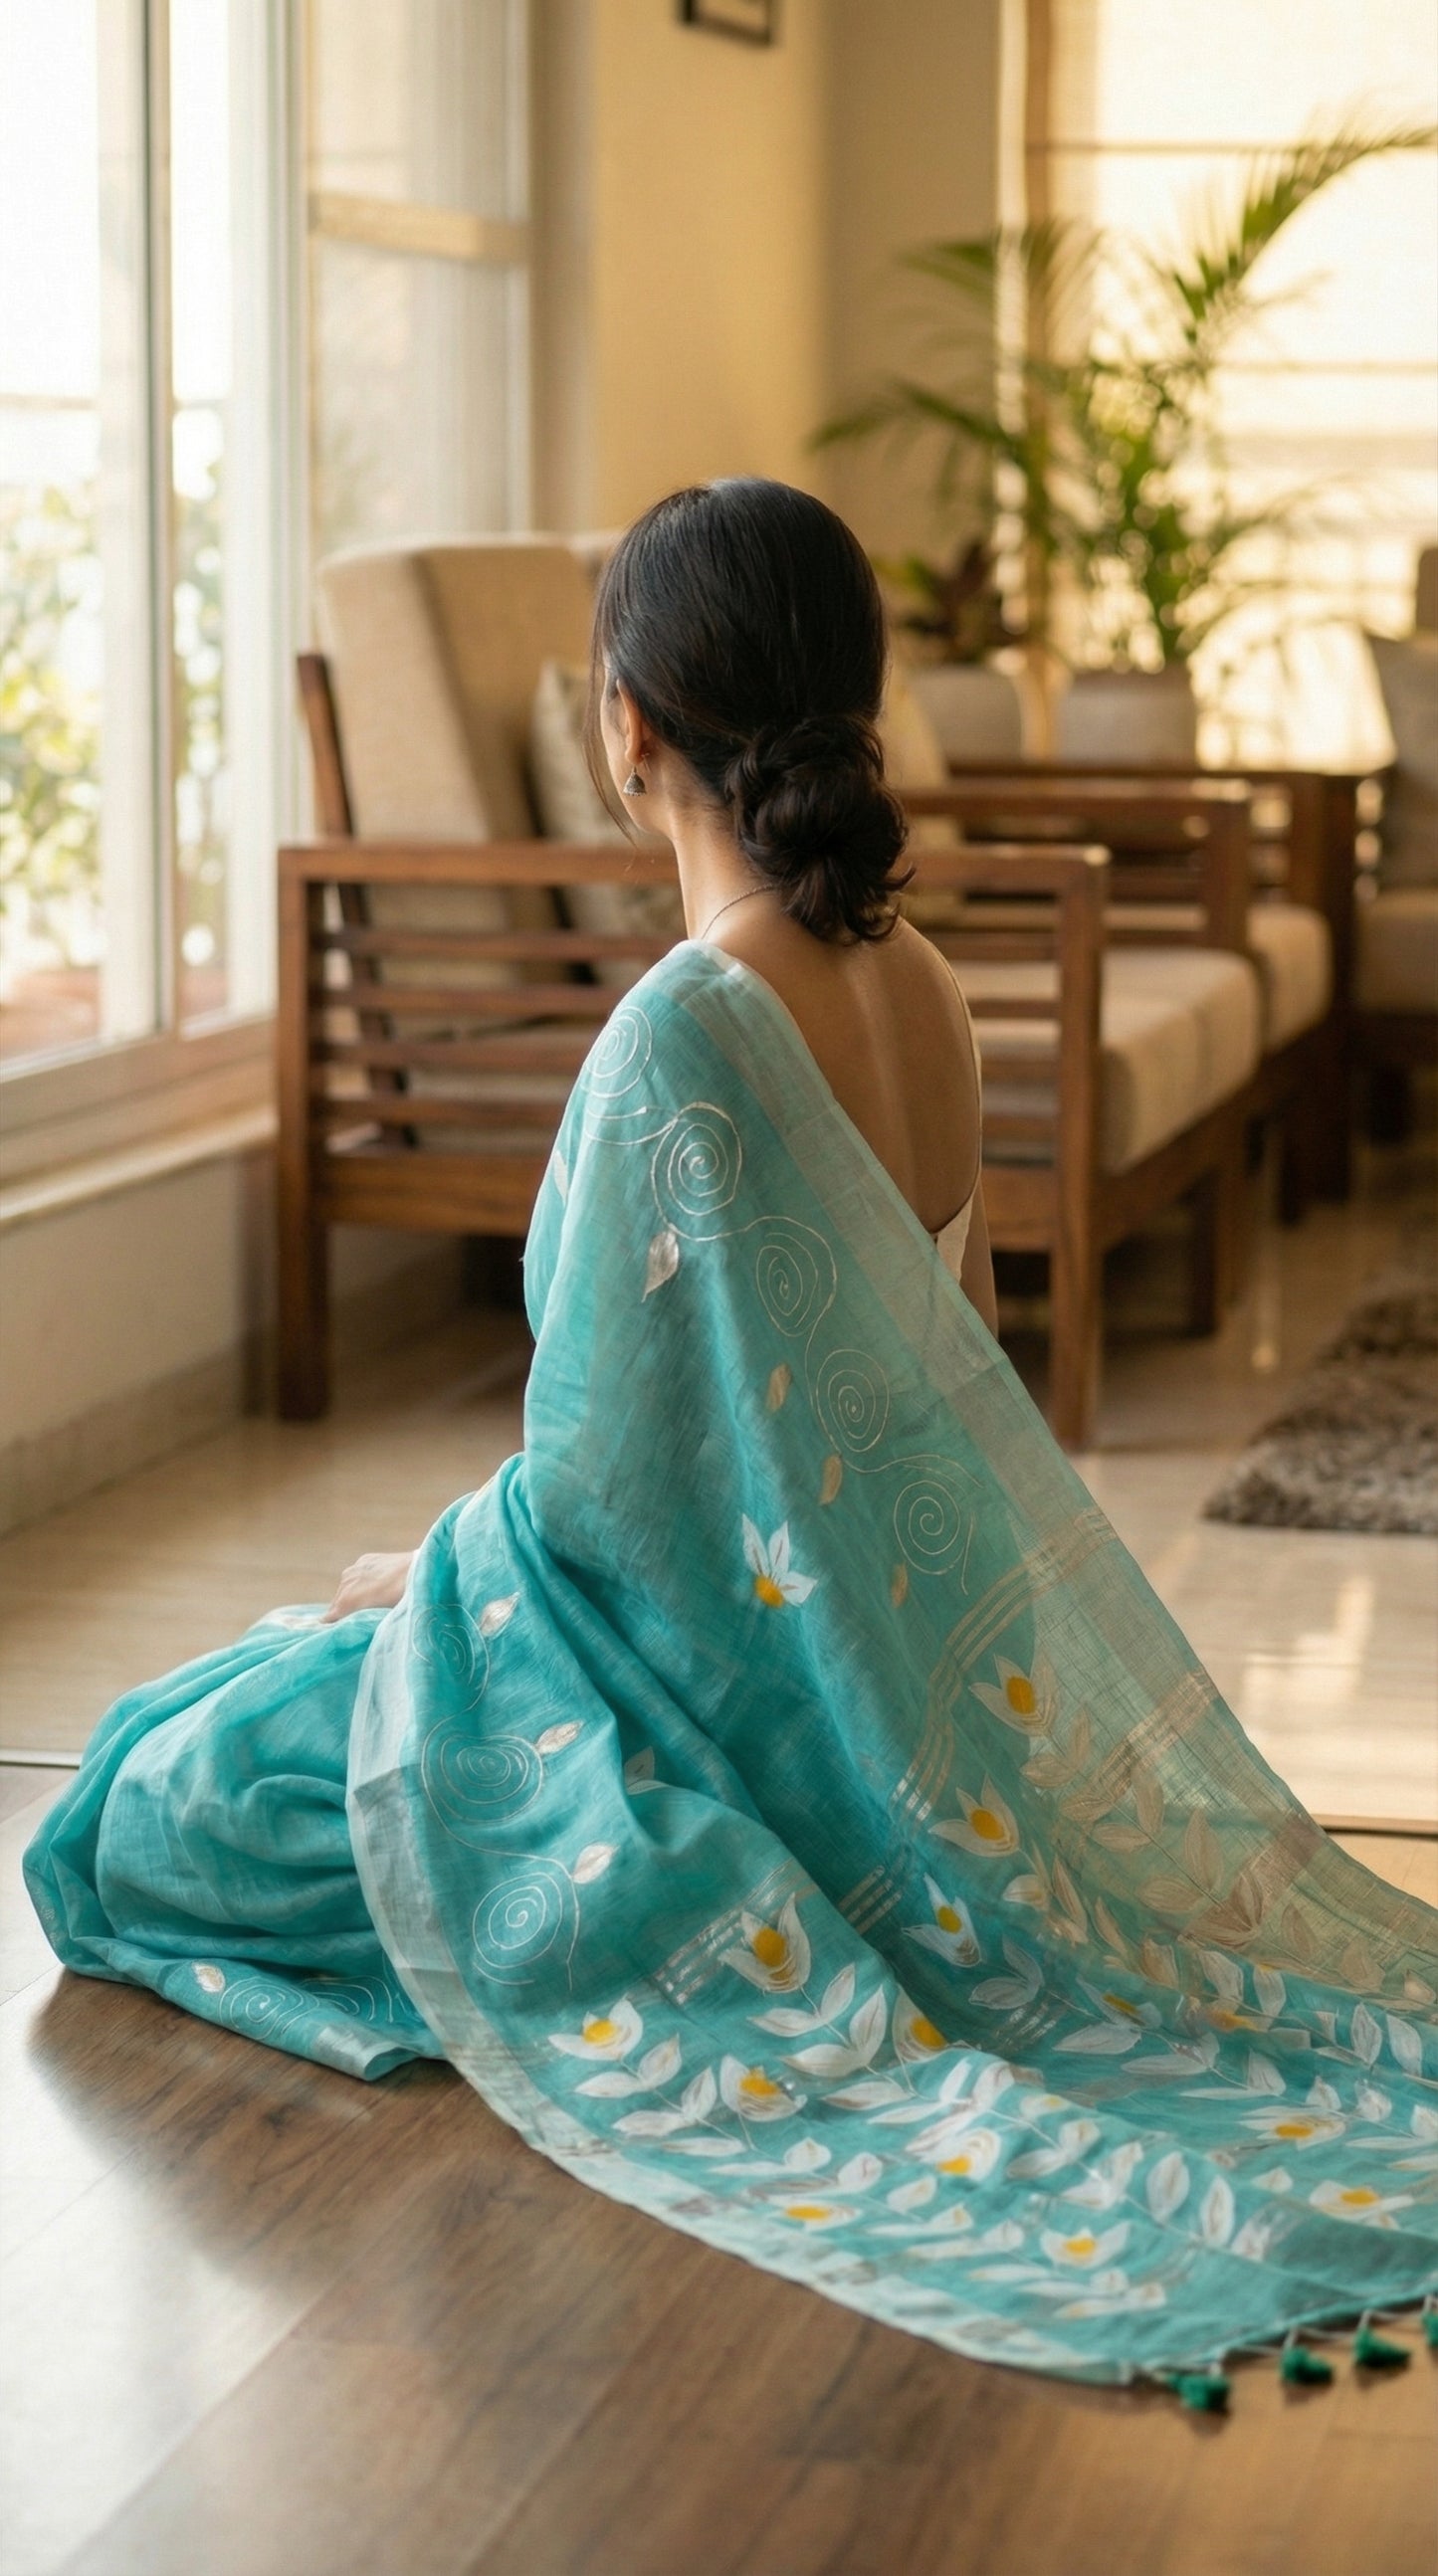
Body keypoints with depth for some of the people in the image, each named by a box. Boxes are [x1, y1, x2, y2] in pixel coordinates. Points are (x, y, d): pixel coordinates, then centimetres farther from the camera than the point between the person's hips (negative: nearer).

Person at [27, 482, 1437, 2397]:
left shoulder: (683, 1042, -26)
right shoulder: (917, 982, -1)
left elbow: (601, 1489, -22)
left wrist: (421, 1578, 0)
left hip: (739, 1700, -9)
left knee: (154, 1805, 3)